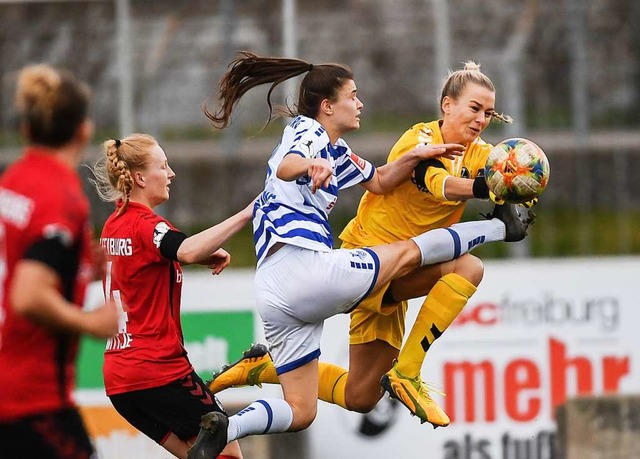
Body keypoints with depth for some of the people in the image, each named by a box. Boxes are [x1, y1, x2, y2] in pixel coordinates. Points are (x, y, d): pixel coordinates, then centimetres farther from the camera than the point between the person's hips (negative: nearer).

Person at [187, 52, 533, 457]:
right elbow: (285, 166, -25)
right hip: (307, 265, -10)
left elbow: (379, 182, 37)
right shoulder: (308, 130, -2)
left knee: (299, 413, 6)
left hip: (274, 296, 10)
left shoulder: (336, 150, 27)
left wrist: (417, 156, 21)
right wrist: (312, 164, -47)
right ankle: (502, 227, 30)